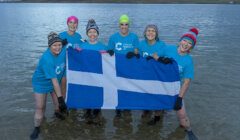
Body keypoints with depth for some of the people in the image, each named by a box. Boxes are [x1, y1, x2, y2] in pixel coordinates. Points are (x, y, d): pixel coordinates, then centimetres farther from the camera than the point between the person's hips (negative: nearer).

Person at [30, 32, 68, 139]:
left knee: (59, 103, 10)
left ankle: (58, 113, 44)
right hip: (41, 83, -5)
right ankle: (37, 128, 22)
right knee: (40, 107, -1)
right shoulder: (46, 59, -35)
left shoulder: (62, 51, -18)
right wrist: (60, 97, -32)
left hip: (56, 81, 5)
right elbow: (54, 80, -34)